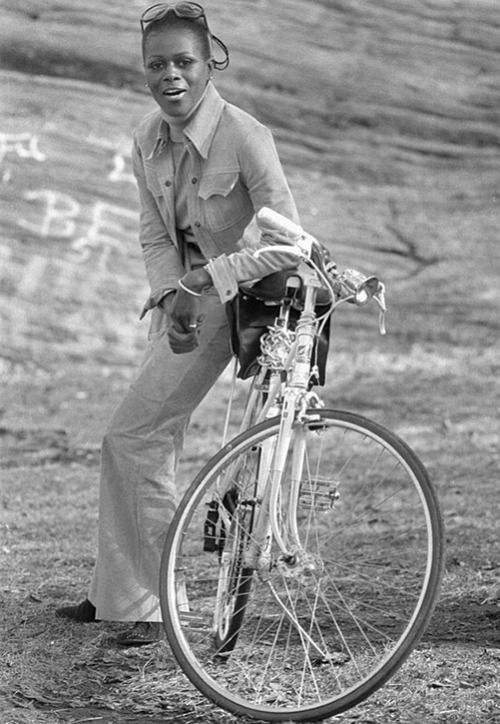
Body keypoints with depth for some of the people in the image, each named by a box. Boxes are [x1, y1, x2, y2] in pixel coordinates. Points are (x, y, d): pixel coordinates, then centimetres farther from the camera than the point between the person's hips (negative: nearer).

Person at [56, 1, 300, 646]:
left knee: (132, 439, -10)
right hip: (181, 295, 7)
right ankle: (116, 593, 23)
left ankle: (145, 606, -1)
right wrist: (171, 298, -15)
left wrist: (202, 283, -31)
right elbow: (154, 235, 3)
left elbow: (285, 241, -27)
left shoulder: (244, 137, -24)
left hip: (230, 298, -7)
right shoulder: (149, 139, -2)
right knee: (153, 442, 11)